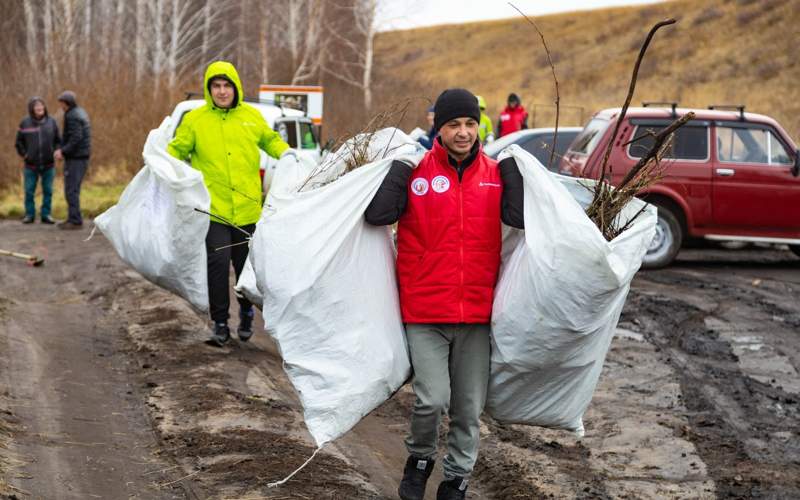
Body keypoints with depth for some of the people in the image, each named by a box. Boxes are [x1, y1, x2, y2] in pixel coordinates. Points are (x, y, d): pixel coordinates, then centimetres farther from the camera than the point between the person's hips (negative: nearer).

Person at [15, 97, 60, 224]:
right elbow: (19, 142, 7)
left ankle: (46, 215, 12)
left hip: (48, 165, 1)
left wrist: (55, 152, -6)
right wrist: (24, 155, -2)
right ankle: (30, 214, 14)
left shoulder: (51, 122, 2)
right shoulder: (25, 123, -1)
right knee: (29, 191, 3)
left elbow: (58, 141, 9)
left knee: (48, 191, 4)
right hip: (31, 165, -1)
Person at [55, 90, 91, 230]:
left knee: (71, 190, -6)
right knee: (73, 189, 14)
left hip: (75, 159, -10)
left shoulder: (72, 116, -16)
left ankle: (75, 221, -6)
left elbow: (76, 138, -24)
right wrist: (62, 150, 8)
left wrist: (63, 152, -20)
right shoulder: (81, 112, 15)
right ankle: (73, 218, 17)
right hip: (82, 156, 10)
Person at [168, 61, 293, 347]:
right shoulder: (194, 120, 0)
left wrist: (285, 153, 3)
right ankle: (220, 323, 5)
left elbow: (270, 140, 21)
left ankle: (246, 314, 34)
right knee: (218, 264, -8)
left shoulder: (252, 116, 6)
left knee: (247, 265, 11)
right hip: (213, 210, -2)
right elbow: (177, 151, 7)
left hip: (248, 210, 2)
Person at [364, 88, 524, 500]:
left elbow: (521, 217, -9)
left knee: (469, 407, 9)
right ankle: (420, 458, 18)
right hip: (426, 312, -3)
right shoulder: (416, 171, -3)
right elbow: (376, 214, -13)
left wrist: (512, 166, -10)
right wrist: (400, 164, -14)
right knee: (432, 399, -11)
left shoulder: (495, 173, 6)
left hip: (477, 312, 3)